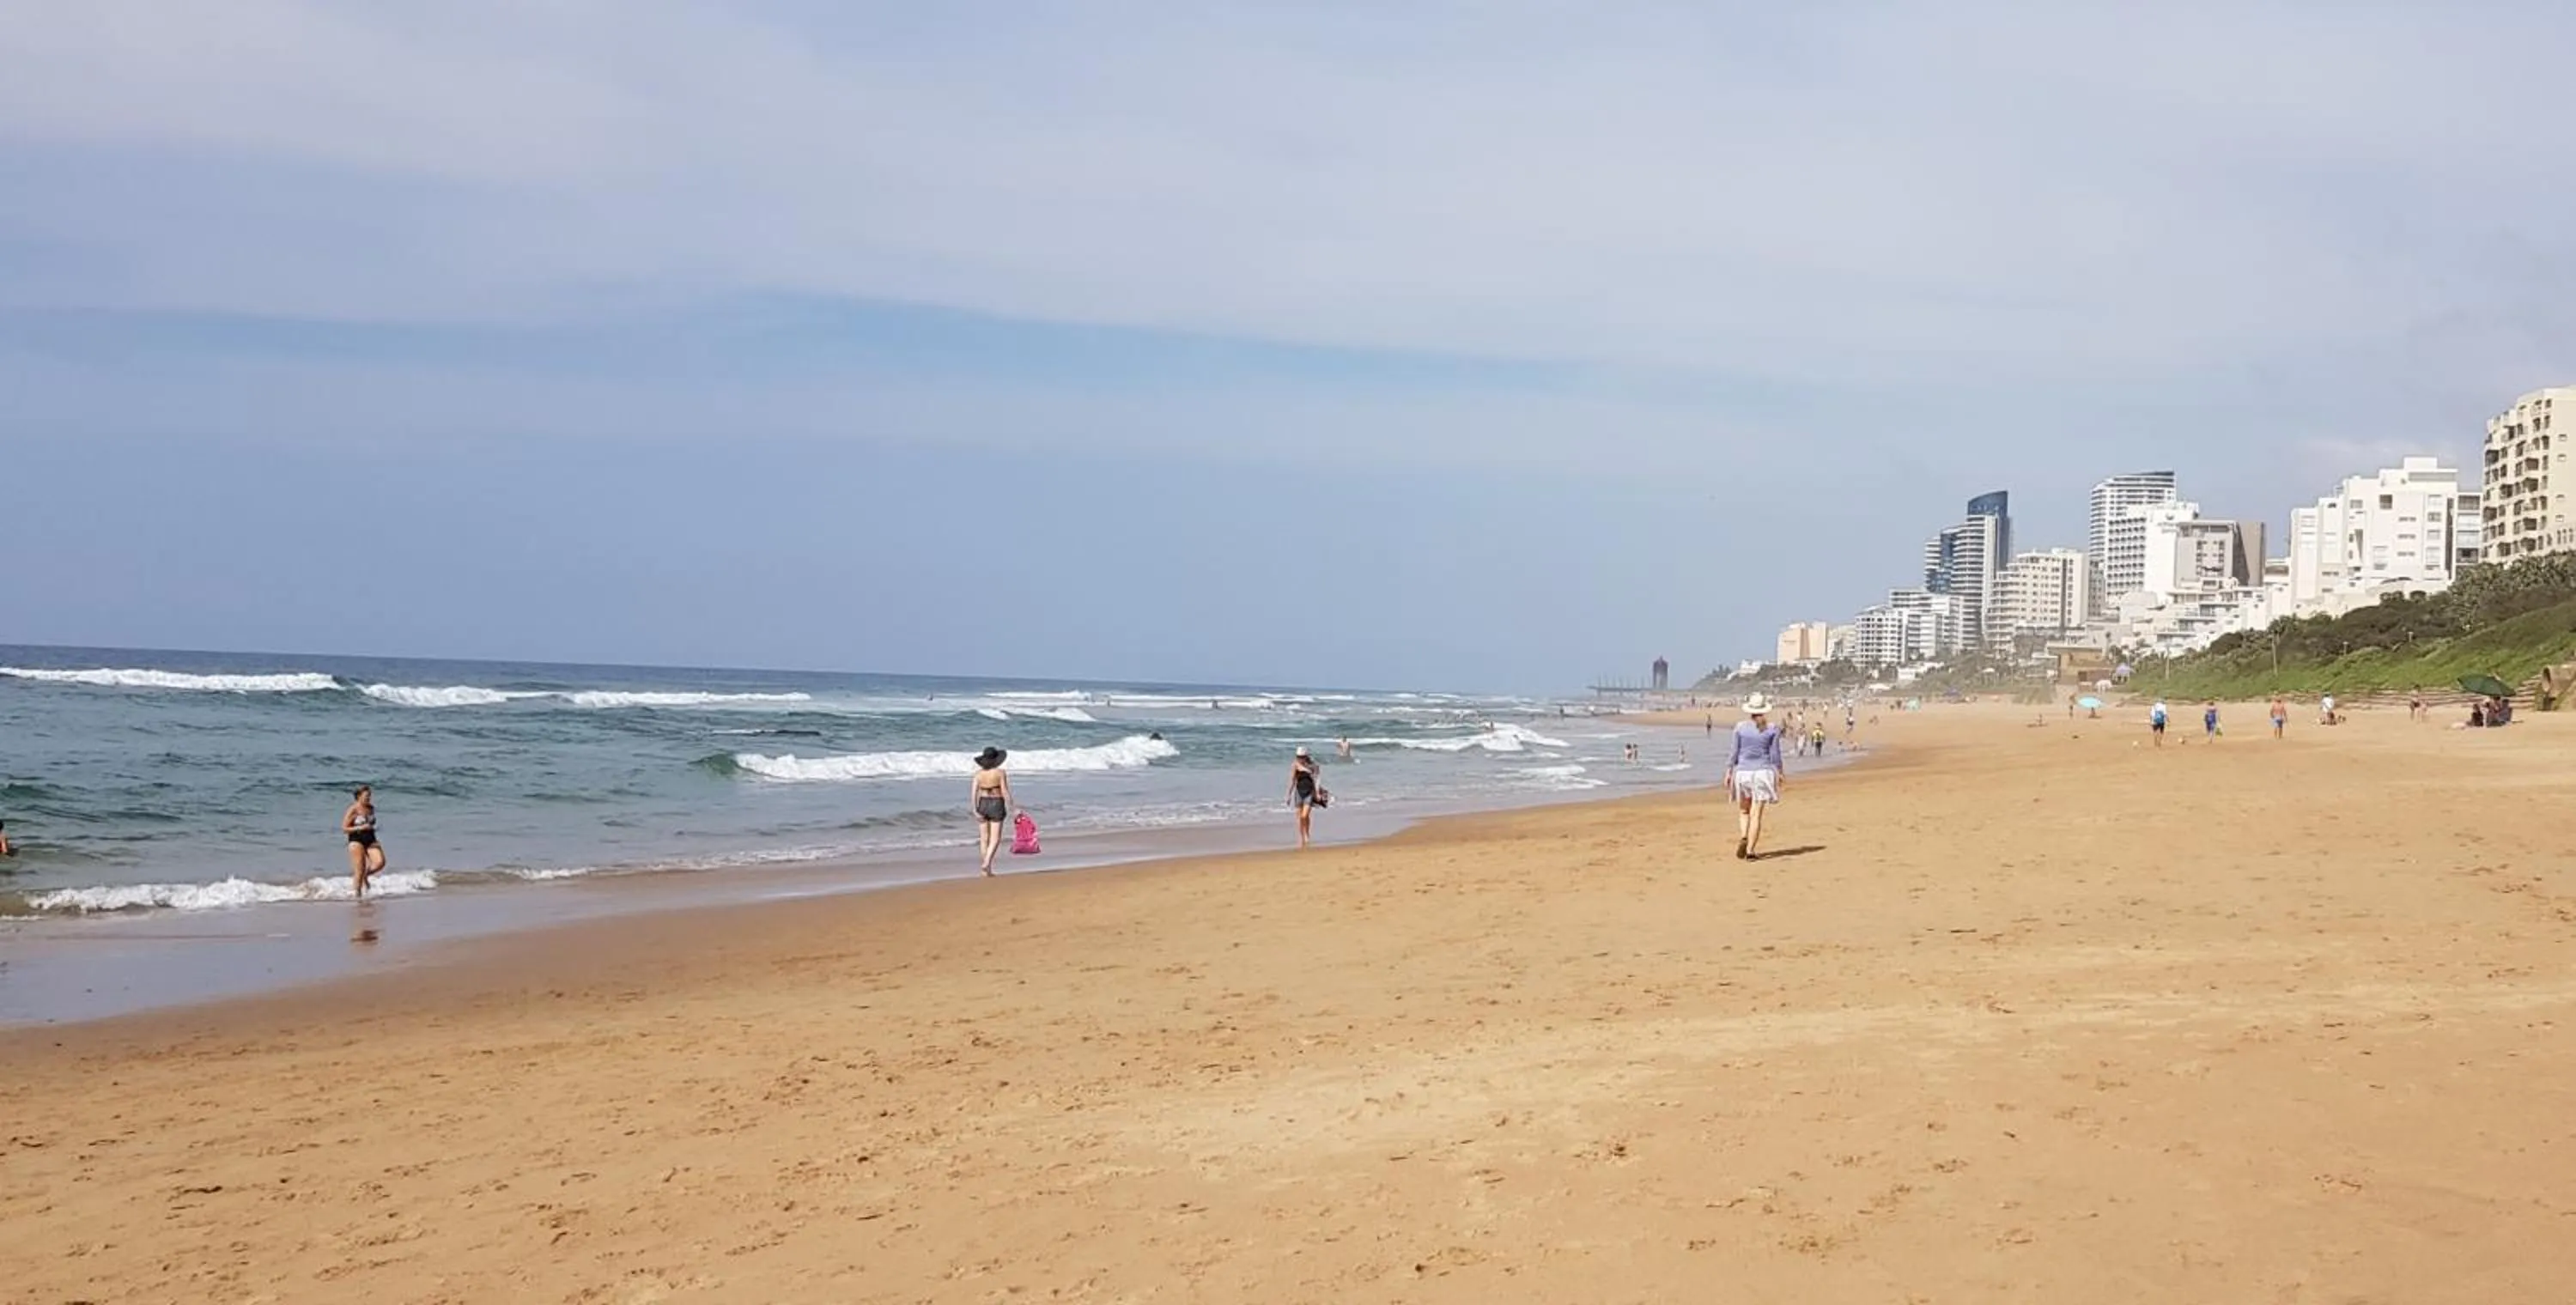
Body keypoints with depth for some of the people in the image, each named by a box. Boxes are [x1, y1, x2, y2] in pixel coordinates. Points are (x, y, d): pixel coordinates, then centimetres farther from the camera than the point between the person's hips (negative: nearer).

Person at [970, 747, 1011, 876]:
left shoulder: (979, 773, -1)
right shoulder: (1000, 772, -10)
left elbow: (974, 791, -7)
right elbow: (1005, 791, -12)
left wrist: (975, 809, -6)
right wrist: (1009, 808, -5)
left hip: (982, 804, 3)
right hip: (996, 805, -3)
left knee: (984, 839, 10)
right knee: (995, 839, -1)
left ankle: (987, 870, 11)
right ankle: (986, 863, -22)